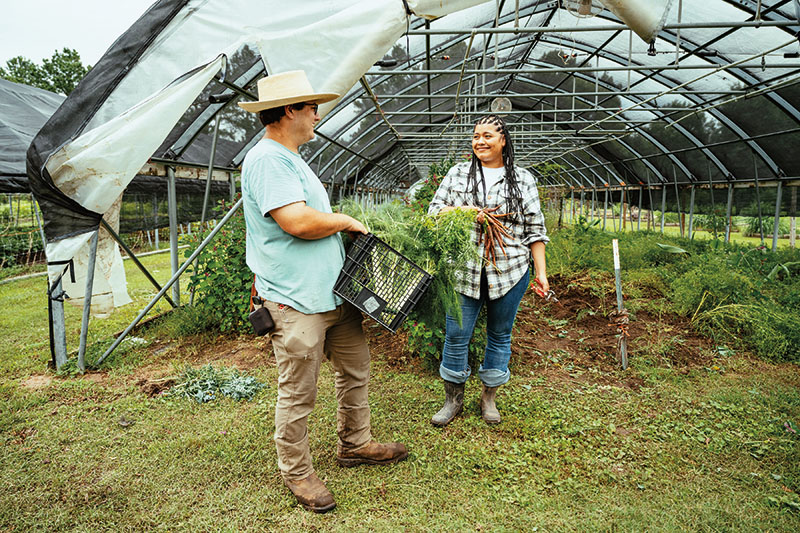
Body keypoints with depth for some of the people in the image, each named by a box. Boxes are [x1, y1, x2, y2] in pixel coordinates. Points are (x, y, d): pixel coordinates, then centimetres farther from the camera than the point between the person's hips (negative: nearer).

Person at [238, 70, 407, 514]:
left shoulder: (290, 158, 18)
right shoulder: (267, 159, -16)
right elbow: (297, 222, -26)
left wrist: (338, 227, 11)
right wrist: (345, 221, -11)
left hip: (333, 291, 10)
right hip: (296, 302, -10)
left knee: (355, 370, 19)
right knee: (297, 395, 5)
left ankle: (354, 444, 38)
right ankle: (296, 472, 24)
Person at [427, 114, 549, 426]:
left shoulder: (523, 180, 8)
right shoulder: (458, 174, 10)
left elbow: (535, 229, 7)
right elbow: (434, 211, 9)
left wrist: (541, 272, 0)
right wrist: (463, 212, -11)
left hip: (510, 272, 0)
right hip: (464, 270, 0)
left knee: (500, 335, 9)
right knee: (456, 335, 2)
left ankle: (489, 398, 27)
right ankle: (453, 400, 19)